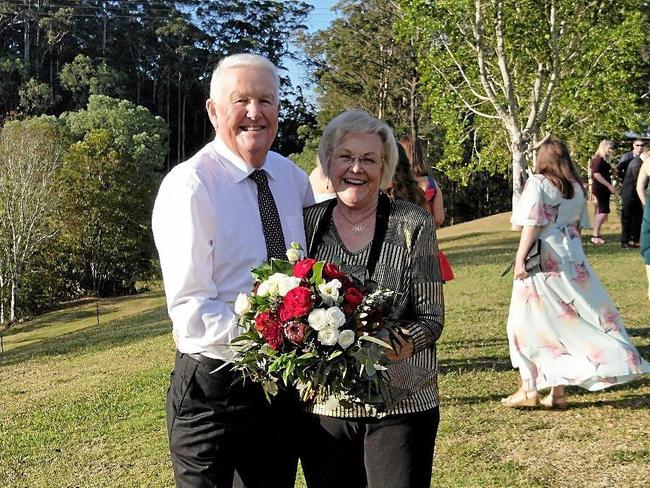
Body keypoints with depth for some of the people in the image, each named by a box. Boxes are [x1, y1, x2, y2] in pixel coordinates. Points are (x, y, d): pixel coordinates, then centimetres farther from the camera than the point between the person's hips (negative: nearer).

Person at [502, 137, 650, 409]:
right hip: (572, 260, 6)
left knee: (529, 323, 4)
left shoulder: (537, 183, -7)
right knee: (564, 322, 10)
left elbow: (532, 224, -13)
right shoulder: (576, 188, 10)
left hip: (542, 262, -6)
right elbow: (578, 226, 13)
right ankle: (558, 391, 12)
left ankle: (529, 390, 6)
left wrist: (520, 258, -12)